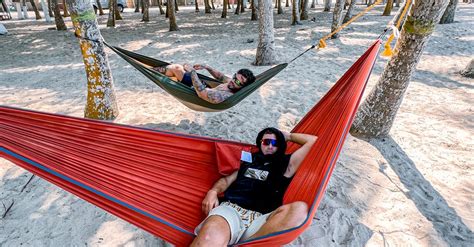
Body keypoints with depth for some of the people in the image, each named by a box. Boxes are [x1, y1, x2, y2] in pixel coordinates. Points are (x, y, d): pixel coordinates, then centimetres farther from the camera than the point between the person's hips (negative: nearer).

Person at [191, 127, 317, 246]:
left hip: (260, 219, 1)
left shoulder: (284, 164, 21)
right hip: (230, 208, -1)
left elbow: (312, 140, 21)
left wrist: (288, 136, 32)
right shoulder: (249, 159, 27)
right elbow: (227, 179, 25)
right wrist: (213, 191, 5)